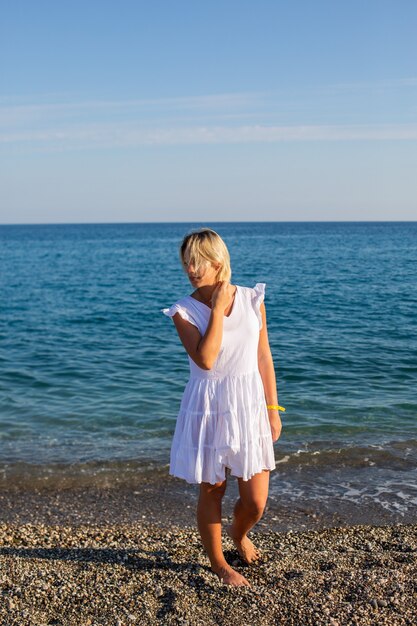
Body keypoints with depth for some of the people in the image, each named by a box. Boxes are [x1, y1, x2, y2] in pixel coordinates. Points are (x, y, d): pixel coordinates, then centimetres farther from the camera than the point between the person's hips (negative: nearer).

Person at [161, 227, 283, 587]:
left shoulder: (252, 300, -1)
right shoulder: (184, 311, -8)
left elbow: (264, 358, 4)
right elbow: (205, 360, -23)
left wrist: (273, 410, 4)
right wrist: (218, 309, -19)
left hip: (250, 406, 2)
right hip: (208, 410, -2)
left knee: (256, 502, 5)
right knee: (211, 492, 11)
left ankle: (239, 533, 41)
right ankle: (219, 564, 35)